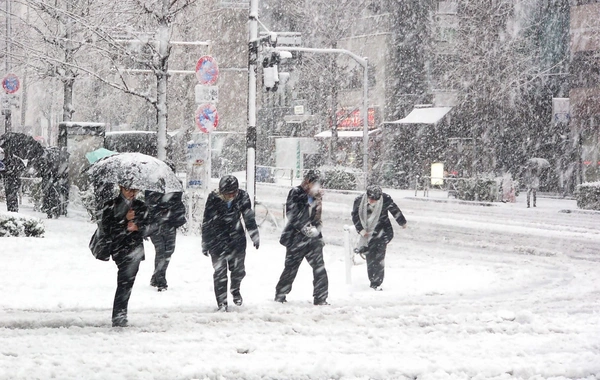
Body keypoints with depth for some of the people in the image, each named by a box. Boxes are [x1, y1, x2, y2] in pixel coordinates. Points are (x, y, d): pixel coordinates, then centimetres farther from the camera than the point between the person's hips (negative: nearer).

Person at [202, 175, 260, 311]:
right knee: (220, 272, -3)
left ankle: (235, 289, 34)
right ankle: (221, 302, 7)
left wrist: (255, 236, 10)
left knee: (239, 269, 4)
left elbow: (249, 218, 5)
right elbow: (207, 222, -7)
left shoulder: (242, 197, -11)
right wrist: (205, 243, -2)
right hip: (217, 238, -2)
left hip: (236, 237, 2)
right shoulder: (213, 199, -17)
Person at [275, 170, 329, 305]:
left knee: (319, 268, -4)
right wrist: (305, 228, -18)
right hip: (297, 237, -5)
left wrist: (316, 228, -3)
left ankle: (321, 299, 1)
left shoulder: (317, 197, 11)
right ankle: (280, 294, 19)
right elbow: (292, 214, -14)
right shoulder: (296, 194, -7)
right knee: (291, 267, 3)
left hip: (313, 238, 5)